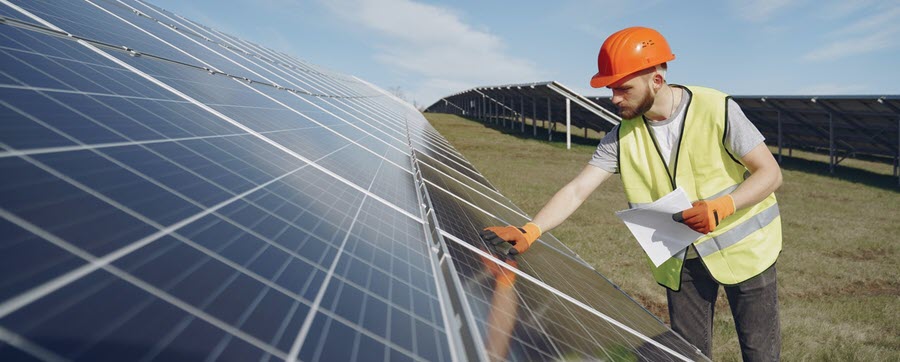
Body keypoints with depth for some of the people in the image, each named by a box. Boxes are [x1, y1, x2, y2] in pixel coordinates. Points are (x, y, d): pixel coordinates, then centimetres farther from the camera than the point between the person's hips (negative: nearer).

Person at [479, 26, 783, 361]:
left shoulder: (717, 110, -19)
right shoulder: (623, 136, -10)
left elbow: (770, 173, -13)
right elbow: (577, 190, -16)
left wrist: (722, 207, -31)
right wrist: (529, 232, -30)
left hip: (742, 247, -2)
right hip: (682, 259, 3)